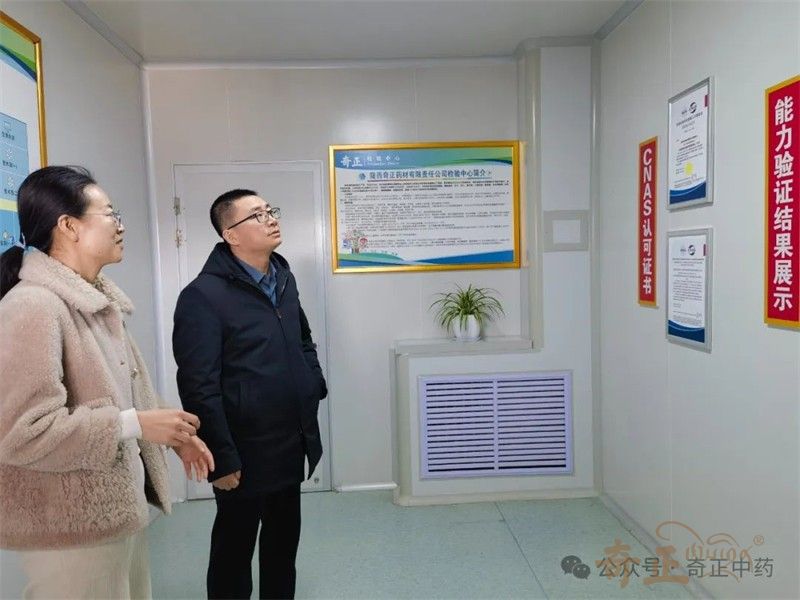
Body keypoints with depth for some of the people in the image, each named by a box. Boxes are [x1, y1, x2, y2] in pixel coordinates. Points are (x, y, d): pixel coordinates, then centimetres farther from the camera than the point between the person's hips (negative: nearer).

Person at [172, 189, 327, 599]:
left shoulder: (284, 278, 7)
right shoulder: (204, 295, -18)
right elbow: (199, 387, -20)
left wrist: (315, 389, 8)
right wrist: (222, 458, -18)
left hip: (291, 445, 7)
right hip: (246, 453, -7)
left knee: (284, 540, 23)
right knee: (234, 548, 14)